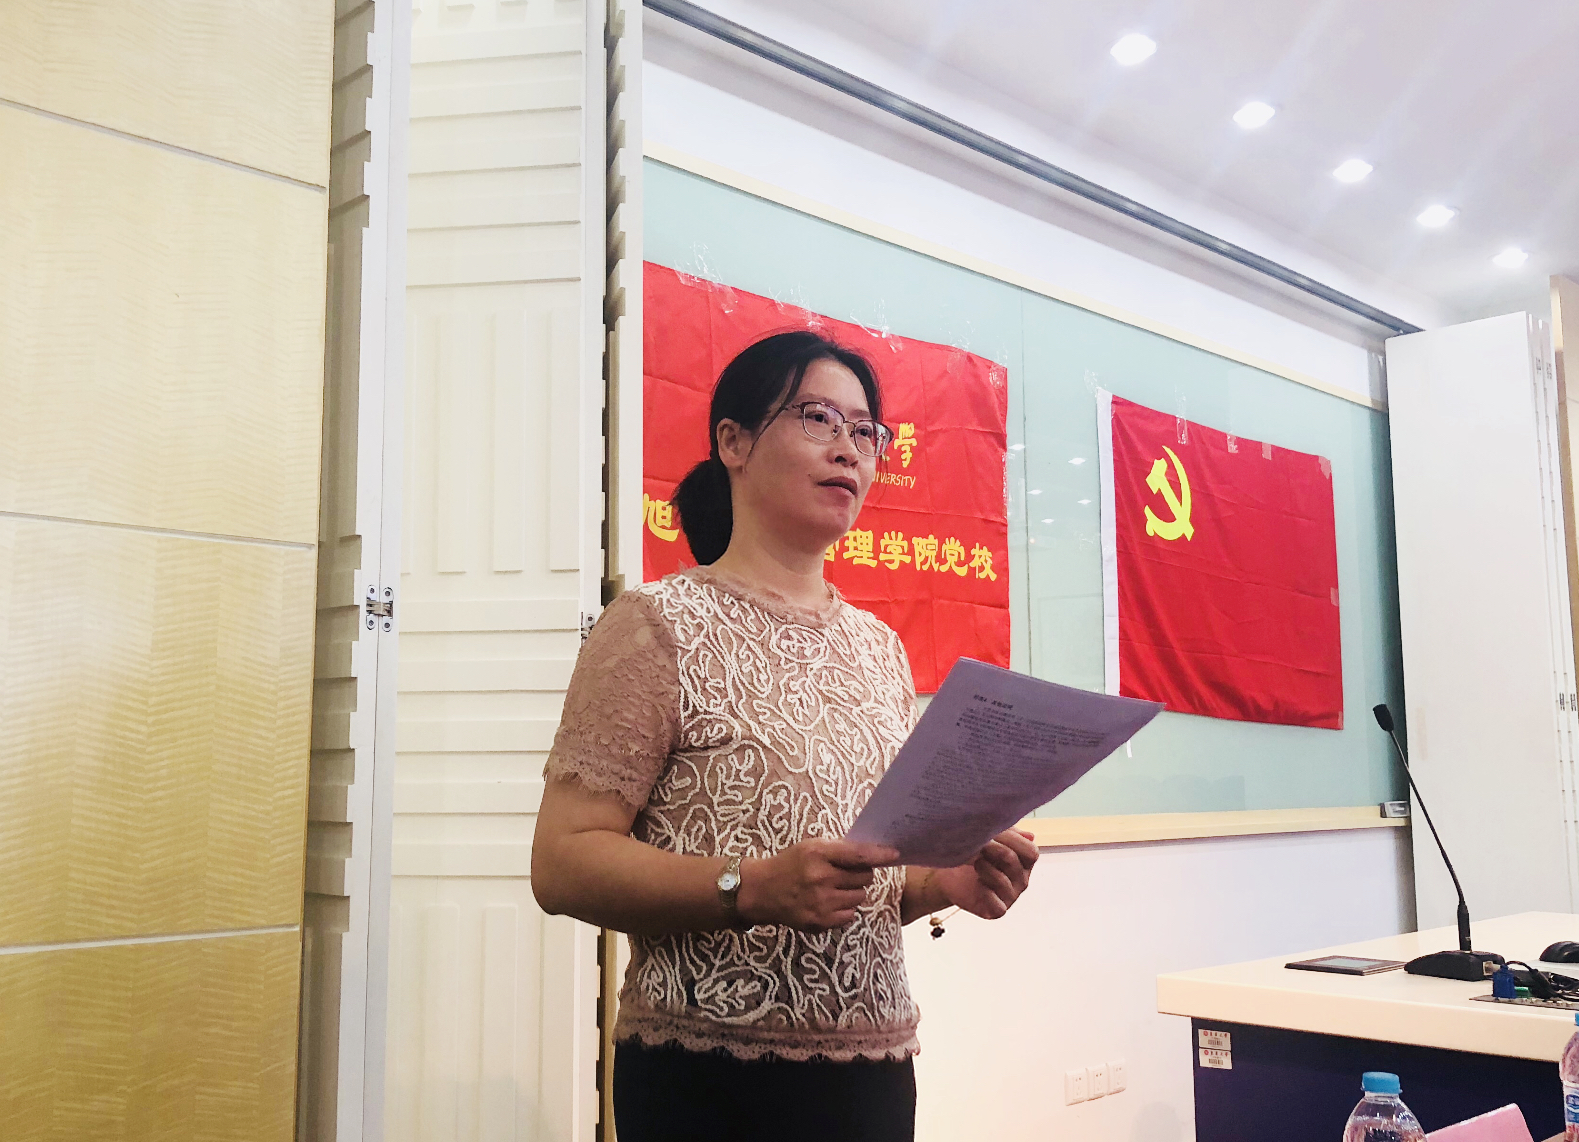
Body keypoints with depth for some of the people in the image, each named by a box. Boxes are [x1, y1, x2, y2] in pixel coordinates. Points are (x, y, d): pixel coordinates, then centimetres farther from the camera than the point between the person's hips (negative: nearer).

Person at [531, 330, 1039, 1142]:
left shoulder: (879, 647, 10)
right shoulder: (660, 624, -8)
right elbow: (563, 862, -14)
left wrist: (944, 881, -2)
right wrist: (753, 887, -26)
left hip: (874, 1068, 6)